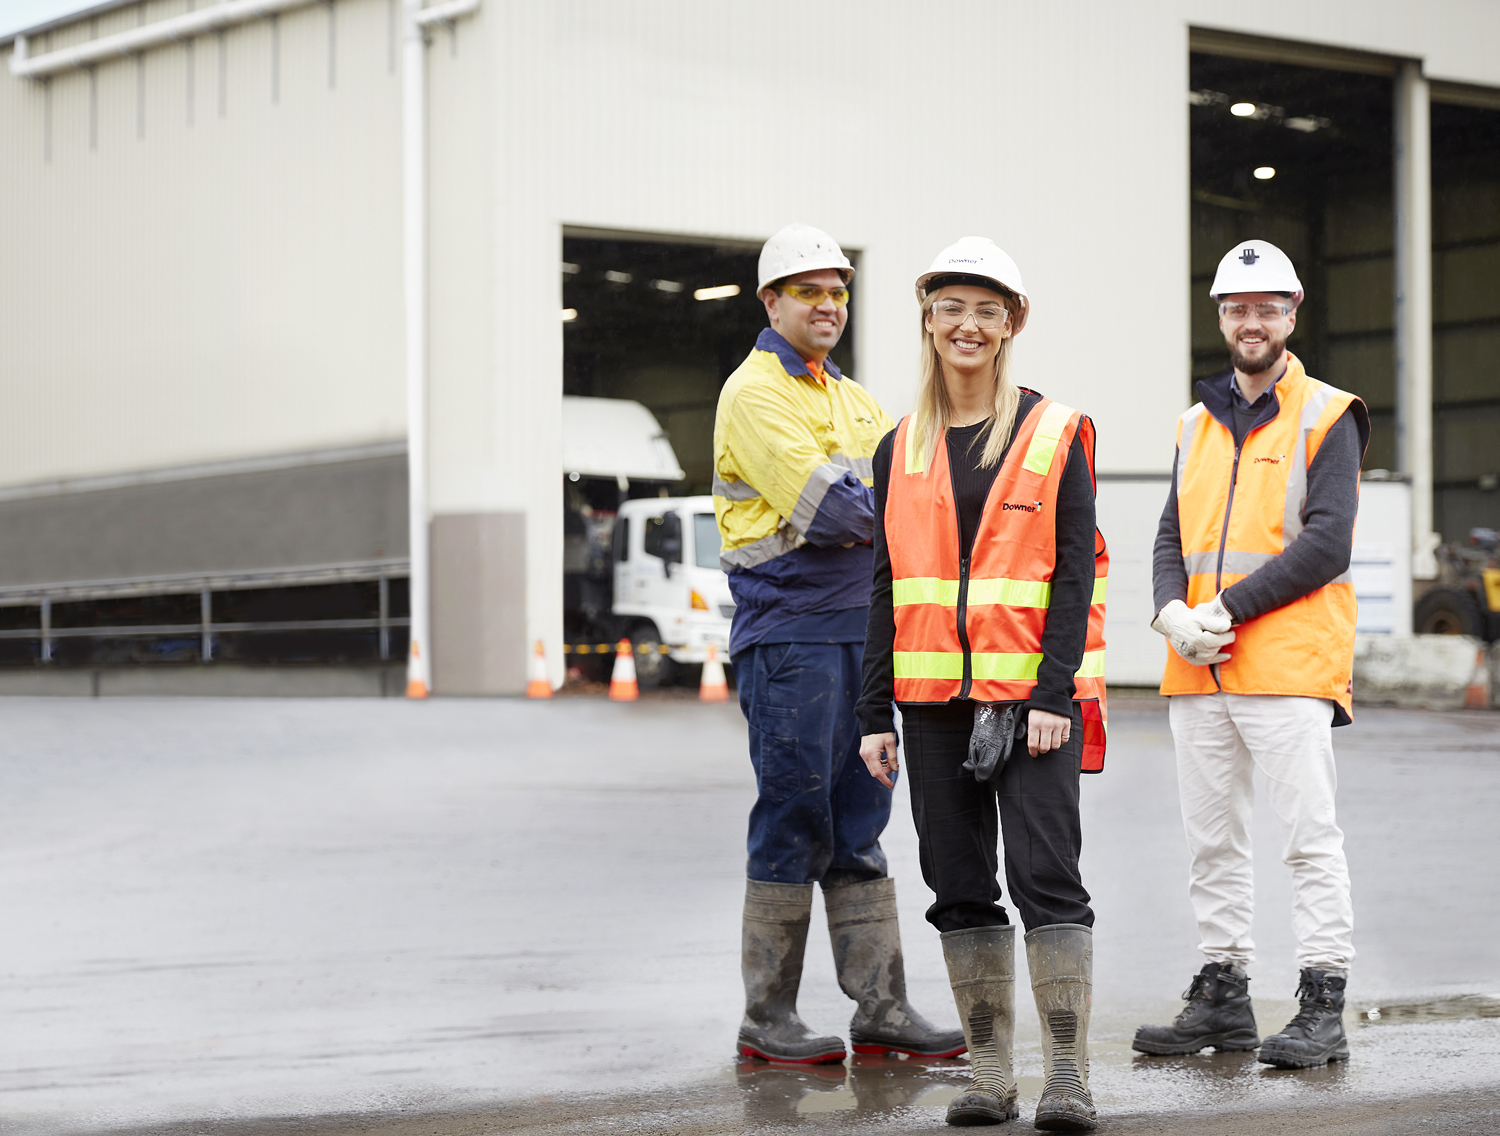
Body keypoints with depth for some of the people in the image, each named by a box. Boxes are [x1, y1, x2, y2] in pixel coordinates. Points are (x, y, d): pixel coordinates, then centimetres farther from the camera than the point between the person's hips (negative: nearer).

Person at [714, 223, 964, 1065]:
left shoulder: (853, 400, 19)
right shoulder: (755, 393, -7)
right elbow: (823, 506, -18)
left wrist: (851, 504, -11)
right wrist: (884, 501, -3)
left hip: (860, 630, 8)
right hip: (787, 637, -8)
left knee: (858, 827, 9)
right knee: (794, 824, -4)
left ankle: (882, 1007, 13)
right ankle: (768, 1018, 4)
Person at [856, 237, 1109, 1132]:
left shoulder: (1055, 435, 0)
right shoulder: (902, 450, 11)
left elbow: (1075, 571, -5)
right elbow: (886, 588, 12)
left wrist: (1053, 694, -14)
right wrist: (877, 714, 6)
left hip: (1031, 694, -4)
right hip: (936, 696, 4)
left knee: (1048, 878, -9)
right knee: (961, 889, 6)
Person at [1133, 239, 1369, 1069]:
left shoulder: (1327, 417, -2)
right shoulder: (1198, 424, 18)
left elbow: (1326, 542, -12)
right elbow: (1173, 535, 15)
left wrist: (1229, 609, -16)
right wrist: (1173, 610, -7)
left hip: (1290, 664, -6)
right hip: (1198, 672, 6)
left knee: (1308, 835, -6)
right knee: (1211, 838, 10)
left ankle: (1323, 1007, -3)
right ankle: (1222, 994, 18)